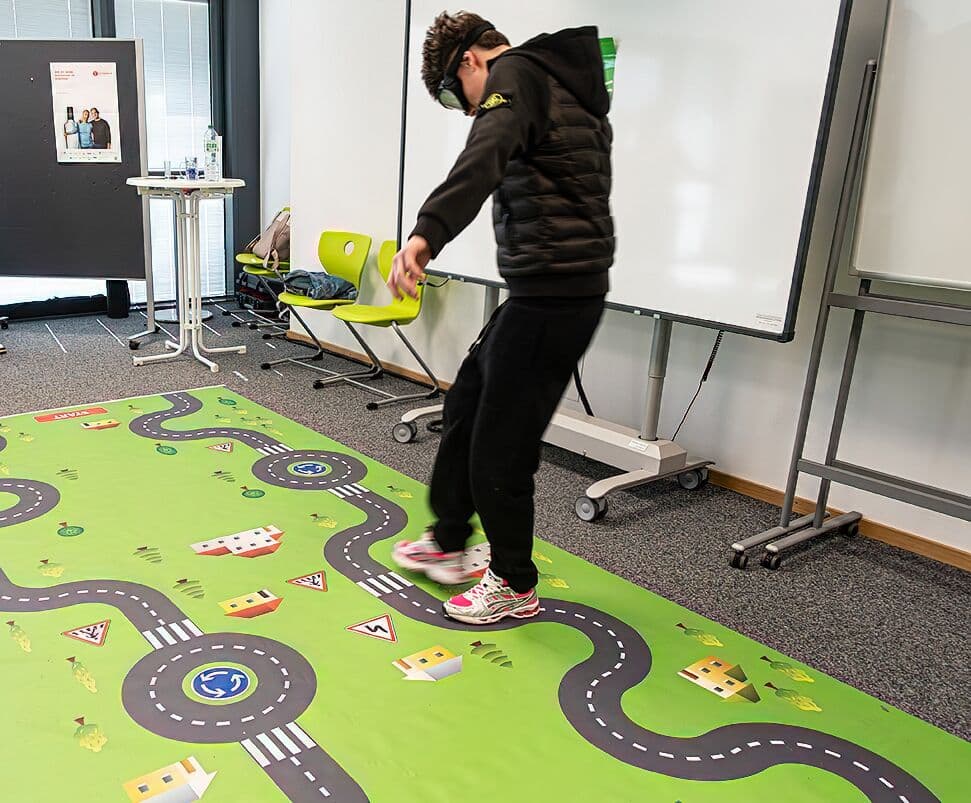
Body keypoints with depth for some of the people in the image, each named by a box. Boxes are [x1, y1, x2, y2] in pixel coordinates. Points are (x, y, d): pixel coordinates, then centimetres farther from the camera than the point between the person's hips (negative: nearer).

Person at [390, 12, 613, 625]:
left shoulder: (515, 75, -9)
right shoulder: (572, 87, 21)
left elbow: (484, 158, -31)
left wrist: (427, 234, -45)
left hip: (550, 297, -10)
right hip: (563, 289, 10)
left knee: (499, 444, 1)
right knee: (466, 406, 20)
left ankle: (516, 586, 20)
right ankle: (448, 541, 35)